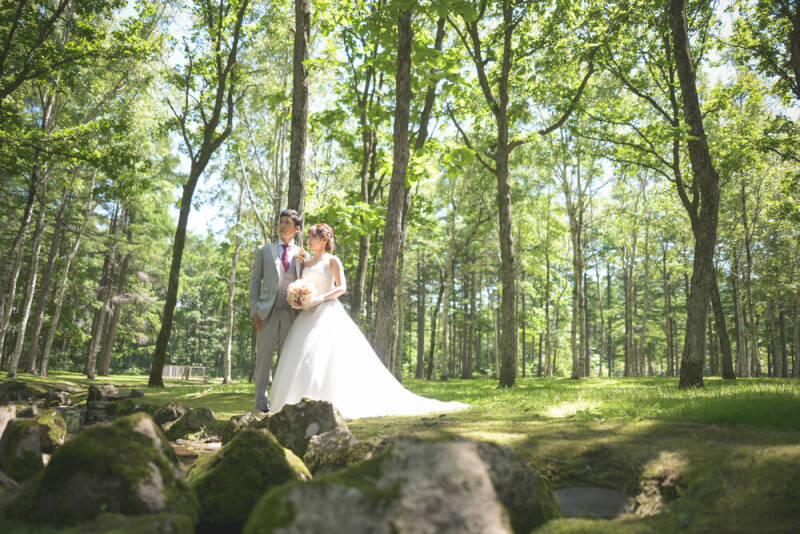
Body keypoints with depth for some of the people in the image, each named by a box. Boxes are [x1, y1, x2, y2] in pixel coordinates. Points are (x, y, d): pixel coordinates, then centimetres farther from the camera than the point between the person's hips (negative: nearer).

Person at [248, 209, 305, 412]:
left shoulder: (302, 254, 12)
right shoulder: (264, 250, 11)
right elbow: (254, 281, 8)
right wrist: (254, 310, -3)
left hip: (292, 312, 1)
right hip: (268, 311, 0)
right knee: (263, 357, 0)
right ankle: (261, 405, 6)